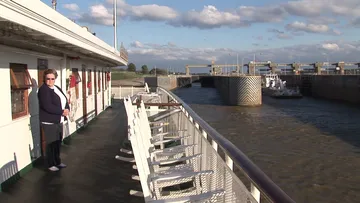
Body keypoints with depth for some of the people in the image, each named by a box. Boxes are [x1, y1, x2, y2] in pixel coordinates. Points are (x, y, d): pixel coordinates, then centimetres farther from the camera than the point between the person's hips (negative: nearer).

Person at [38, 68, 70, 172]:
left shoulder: (57, 88, 12)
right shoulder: (43, 90, -15)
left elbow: (65, 100, 14)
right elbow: (47, 106, -25)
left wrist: (67, 109, -7)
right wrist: (62, 112, -20)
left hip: (58, 121, 8)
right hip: (49, 122, -8)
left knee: (58, 142, 16)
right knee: (51, 143, 0)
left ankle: (57, 162, 29)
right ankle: (50, 164, 13)